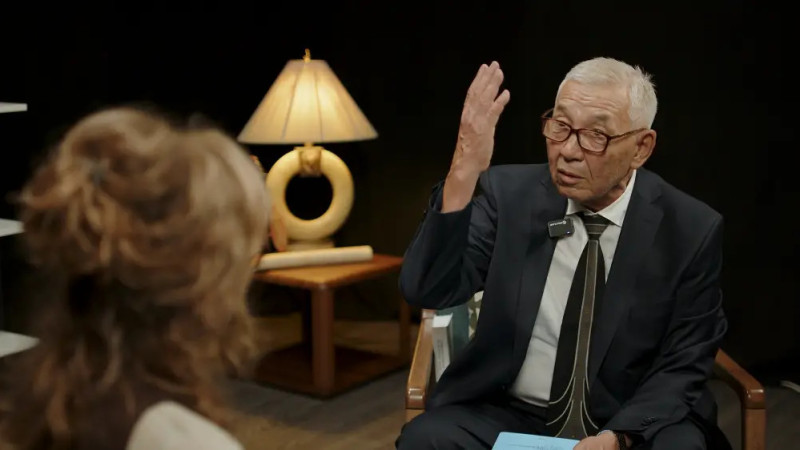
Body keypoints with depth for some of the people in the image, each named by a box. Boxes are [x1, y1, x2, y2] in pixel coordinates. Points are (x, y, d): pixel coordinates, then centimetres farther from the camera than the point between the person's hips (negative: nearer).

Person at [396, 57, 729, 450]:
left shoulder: (691, 230, -7)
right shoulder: (508, 193, -5)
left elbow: (682, 366, -4)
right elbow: (428, 292, -16)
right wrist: (463, 175, -28)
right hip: (509, 416, 1)